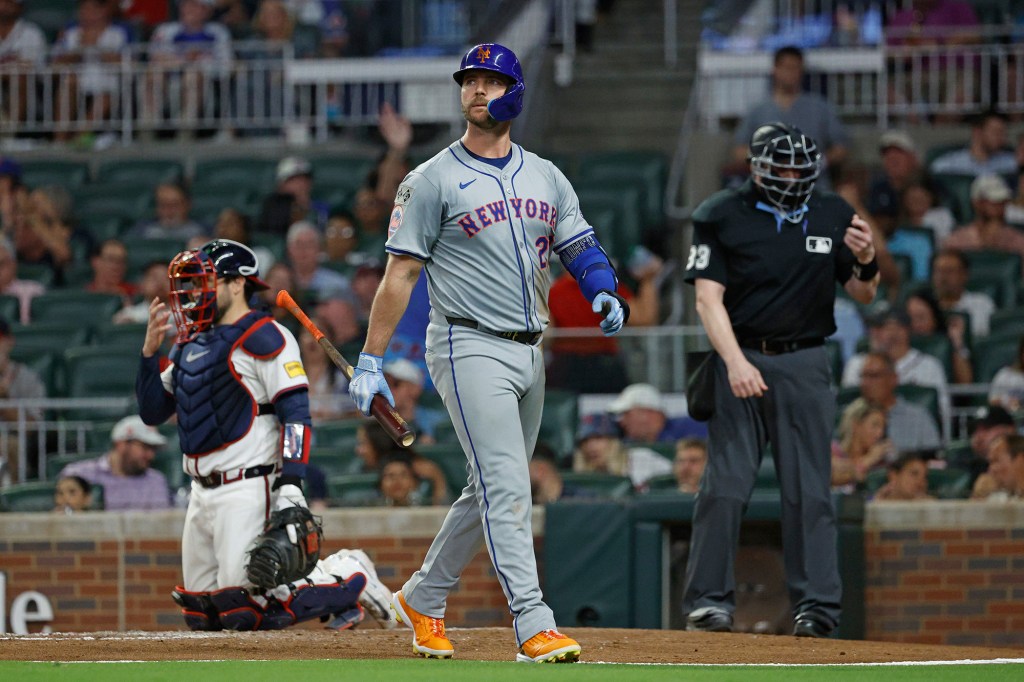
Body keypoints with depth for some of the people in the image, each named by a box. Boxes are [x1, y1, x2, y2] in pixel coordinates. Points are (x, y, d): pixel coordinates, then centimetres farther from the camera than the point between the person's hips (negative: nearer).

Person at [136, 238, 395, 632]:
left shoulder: (263, 338, -9)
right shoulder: (190, 344, 17)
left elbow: (296, 413, -15)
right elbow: (152, 412, 17)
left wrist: (290, 483, -25)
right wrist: (150, 351, 4)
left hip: (248, 490, -9)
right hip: (202, 493, 9)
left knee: (242, 613, -16)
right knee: (201, 615, 8)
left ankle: (351, 581, 3)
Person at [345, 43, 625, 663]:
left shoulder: (546, 177, 13)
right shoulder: (434, 181, -3)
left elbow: (581, 247, 11)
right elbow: (401, 273, -4)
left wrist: (606, 294, -12)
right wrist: (370, 362, -8)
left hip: (529, 351, 6)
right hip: (470, 348, -6)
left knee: (493, 490, 13)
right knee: (507, 487, -16)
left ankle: (423, 599, 30)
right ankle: (534, 626, -21)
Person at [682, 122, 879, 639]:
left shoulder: (832, 216, 9)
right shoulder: (721, 216, -1)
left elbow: (863, 297, 13)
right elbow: (708, 298, -6)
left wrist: (866, 262, -11)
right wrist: (735, 362, -19)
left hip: (805, 365, 2)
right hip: (740, 359, -2)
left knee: (809, 488, -1)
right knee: (725, 484, -6)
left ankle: (816, 605, 0)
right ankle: (708, 600, 0)